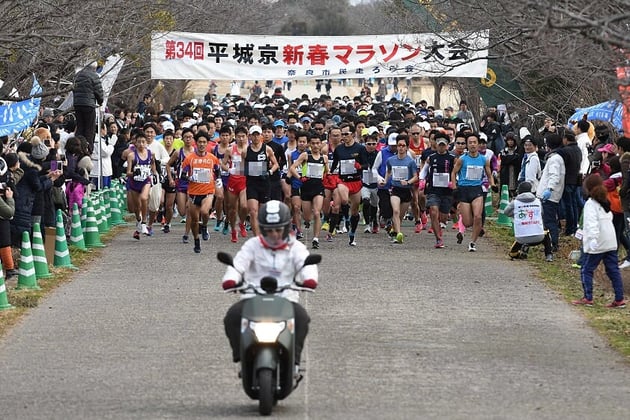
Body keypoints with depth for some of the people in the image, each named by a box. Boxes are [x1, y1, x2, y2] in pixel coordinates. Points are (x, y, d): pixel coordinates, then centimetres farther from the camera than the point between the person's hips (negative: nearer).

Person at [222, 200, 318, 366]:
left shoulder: (295, 248, 12)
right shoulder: (253, 245, 12)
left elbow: (305, 263, -7)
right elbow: (239, 263, -4)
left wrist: (309, 278, -32)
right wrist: (230, 279, -27)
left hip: (286, 298, -1)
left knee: (301, 317, -31)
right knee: (233, 316, -27)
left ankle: (294, 358, -21)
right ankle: (240, 355, -13)